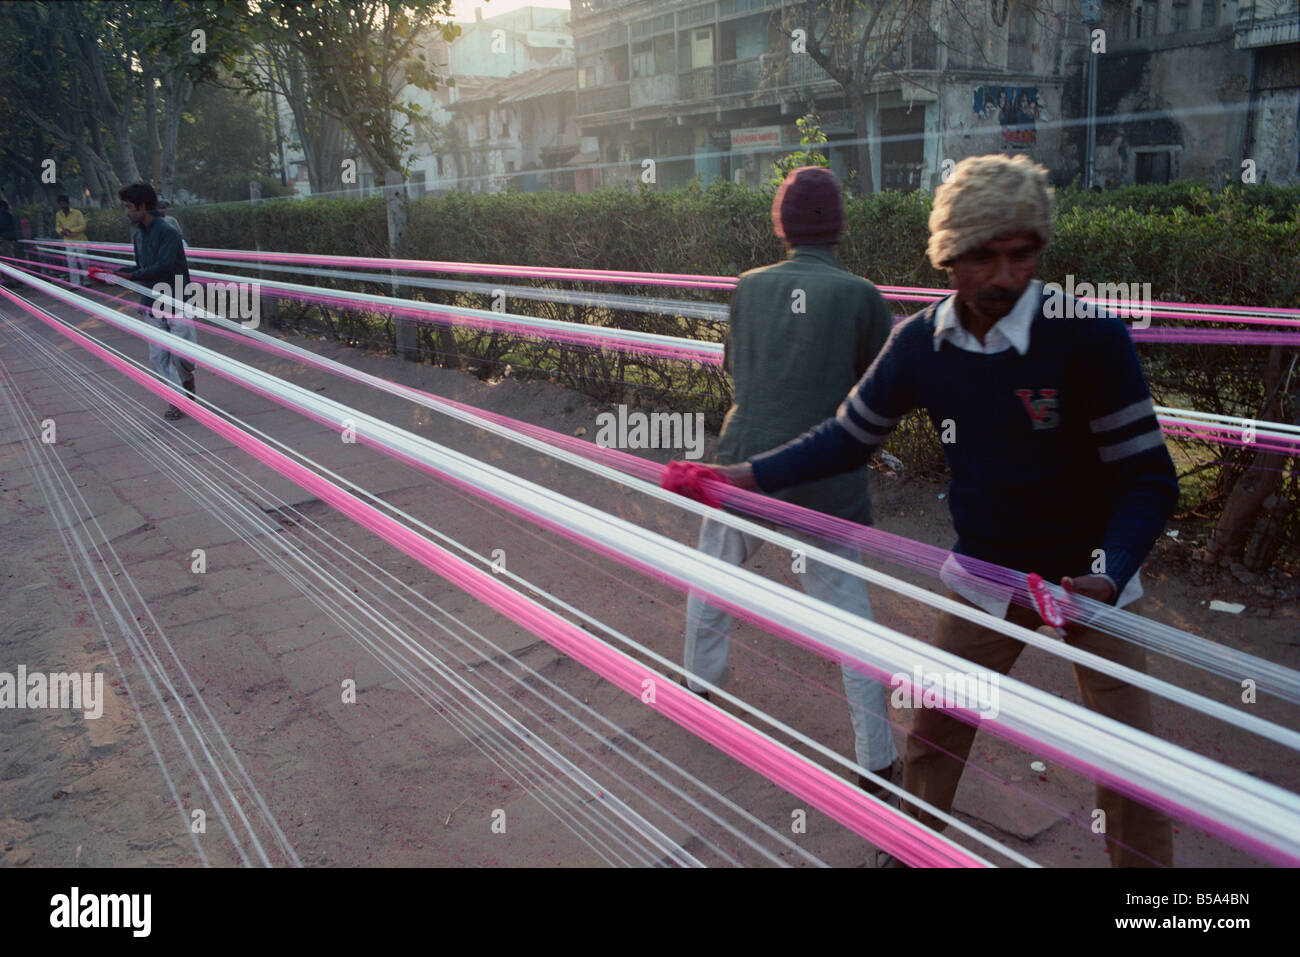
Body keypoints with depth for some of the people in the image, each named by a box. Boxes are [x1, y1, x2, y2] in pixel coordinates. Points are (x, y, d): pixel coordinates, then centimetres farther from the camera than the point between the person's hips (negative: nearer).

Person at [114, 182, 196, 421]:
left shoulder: (167, 231, -13)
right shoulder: (137, 233, 13)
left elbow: (163, 267, -21)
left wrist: (132, 276, -19)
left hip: (177, 302, -7)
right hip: (152, 304, 7)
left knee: (181, 354, -6)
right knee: (158, 357, 2)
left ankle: (188, 379, 26)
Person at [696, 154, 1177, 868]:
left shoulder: (1091, 337, -24)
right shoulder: (920, 342, -12)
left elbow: (1148, 479, -19)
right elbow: (847, 439, 0)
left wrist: (1108, 576, -34)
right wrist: (745, 475, -6)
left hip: (1092, 578, -3)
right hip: (985, 572, 3)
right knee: (932, 732, 14)